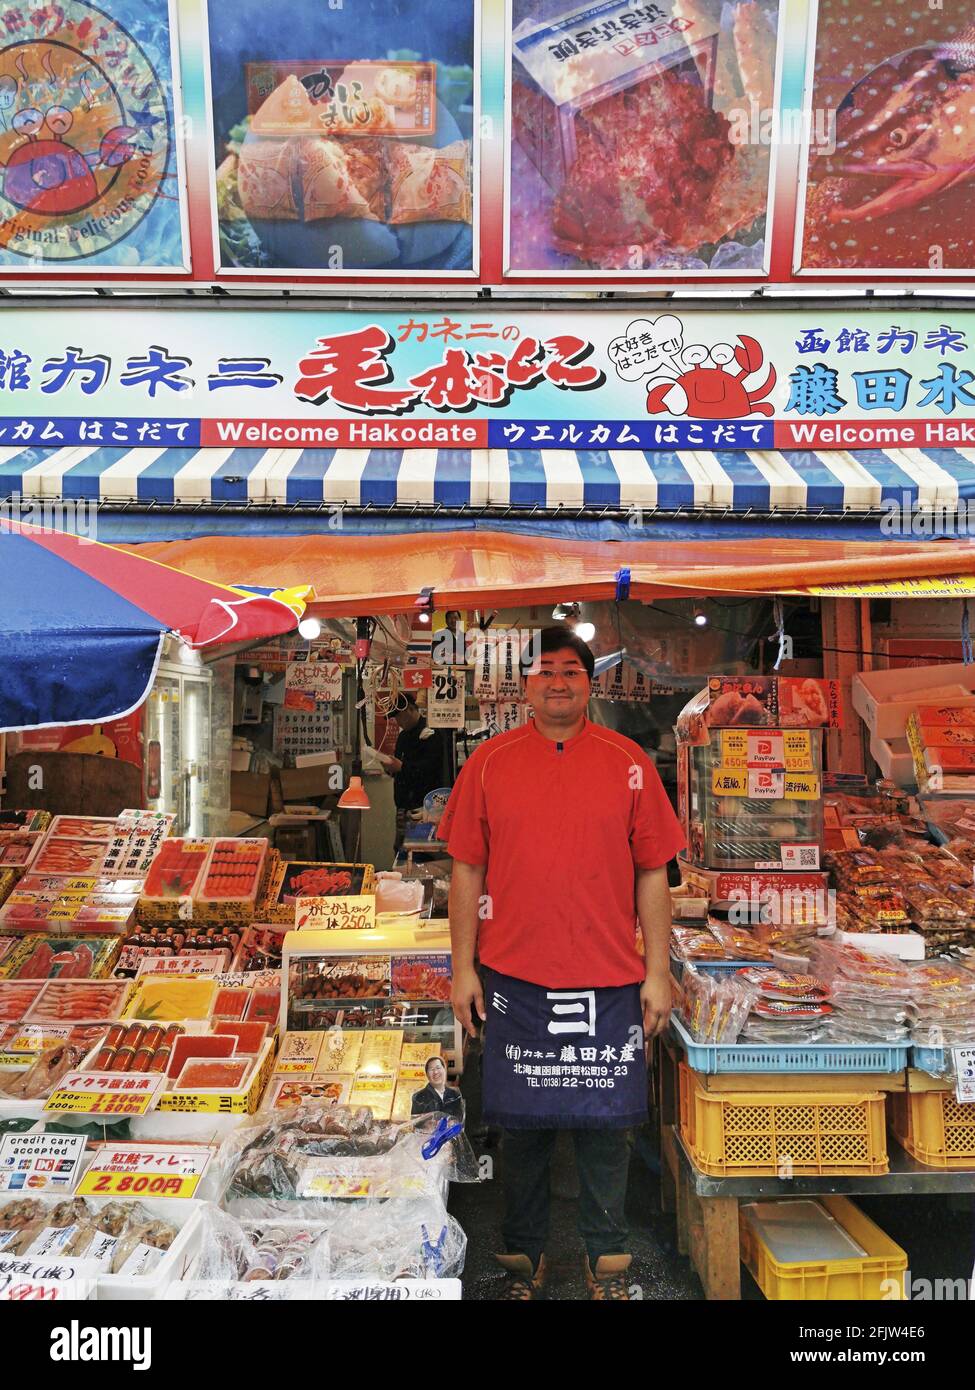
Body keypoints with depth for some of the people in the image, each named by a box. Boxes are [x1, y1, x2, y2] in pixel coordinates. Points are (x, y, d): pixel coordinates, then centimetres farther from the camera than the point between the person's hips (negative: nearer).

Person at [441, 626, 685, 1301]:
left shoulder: (628, 762, 1)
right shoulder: (490, 761, 1)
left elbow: (653, 873, 2)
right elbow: (467, 870, 4)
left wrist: (658, 971, 0)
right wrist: (463, 967, 1)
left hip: (608, 980, 0)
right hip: (513, 977, 1)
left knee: (605, 1123, 11)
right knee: (522, 1124, 13)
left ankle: (608, 1261, 33)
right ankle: (526, 1257, 34)